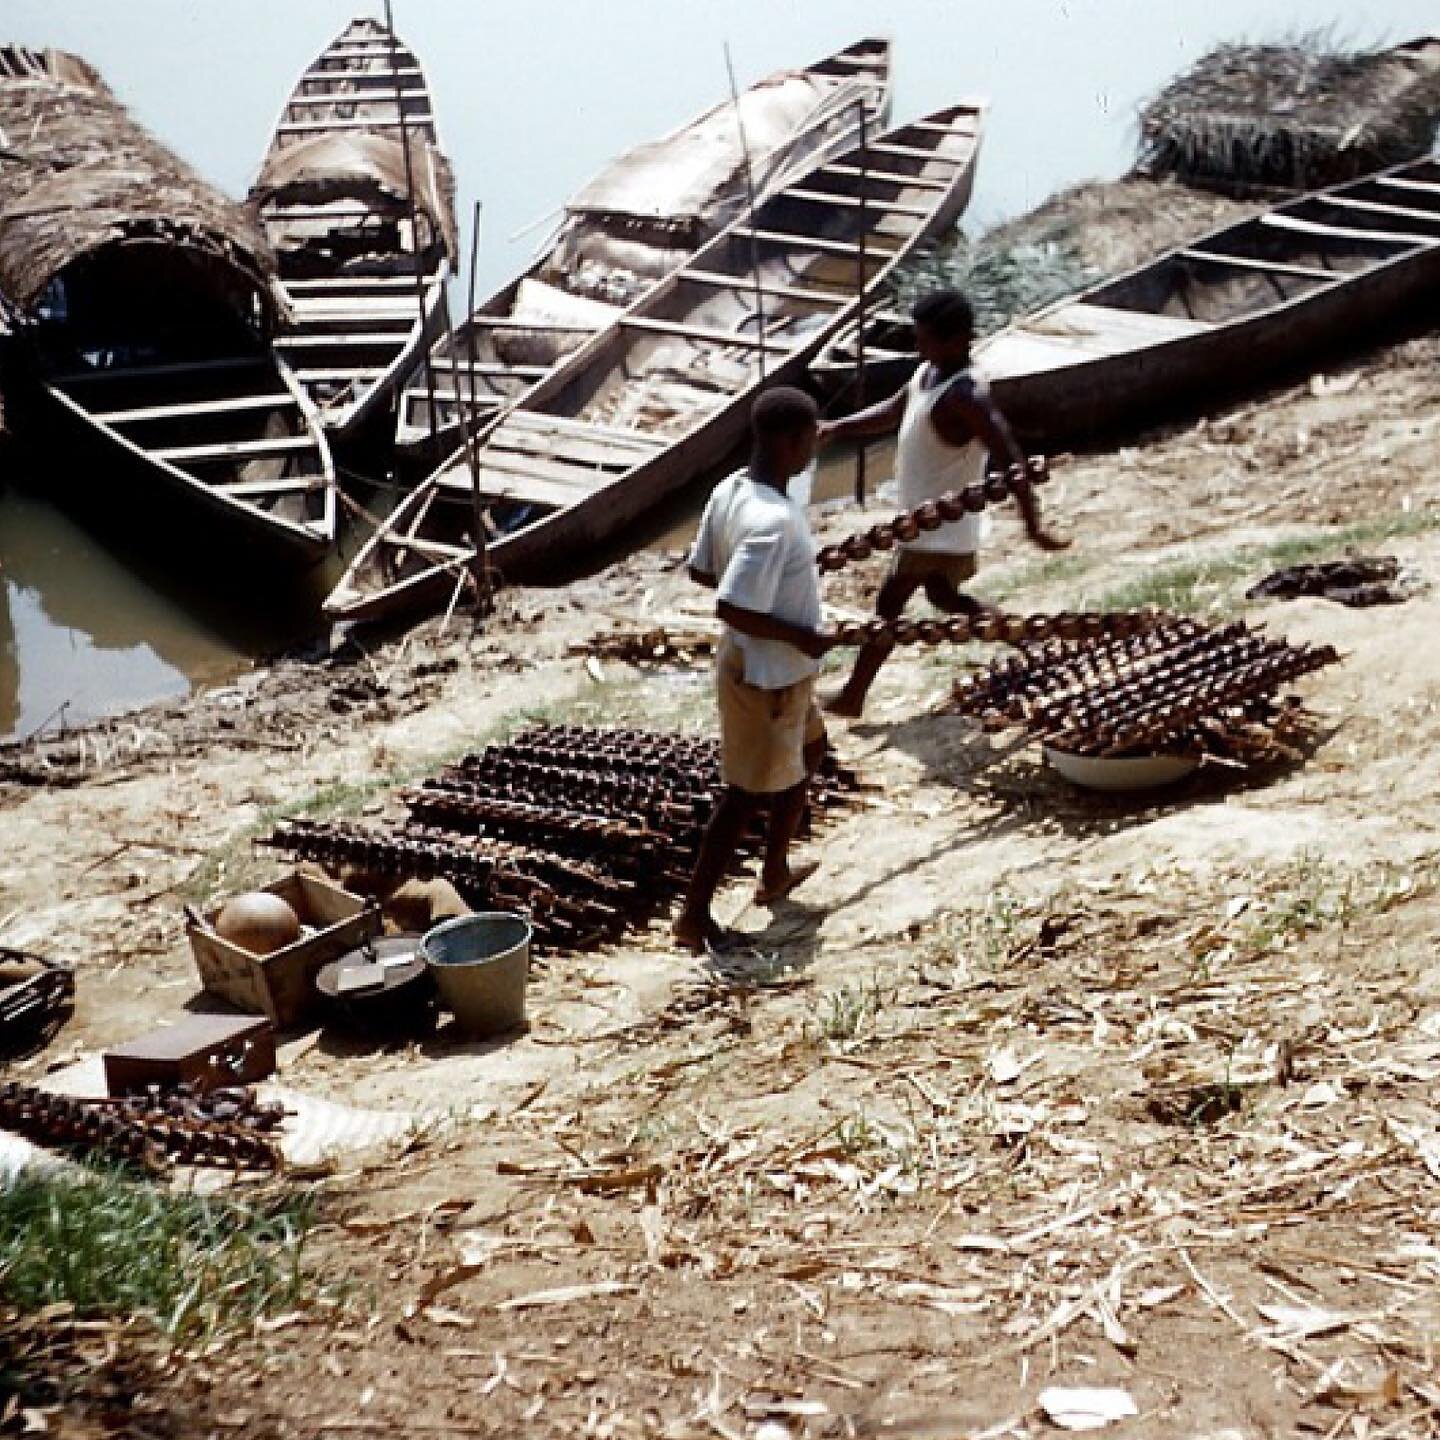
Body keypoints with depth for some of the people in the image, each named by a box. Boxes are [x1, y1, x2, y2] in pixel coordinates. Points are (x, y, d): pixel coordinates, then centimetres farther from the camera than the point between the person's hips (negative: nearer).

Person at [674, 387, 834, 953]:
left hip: (775, 669, 10)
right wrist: (801, 636, -21)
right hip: (768, 676, -10)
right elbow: (731, 608, -34)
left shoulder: (731, 489, -3)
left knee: (807, 752, 28)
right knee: (747, 791, 4)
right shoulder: (774, 520, -31)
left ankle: (775, 872, 42)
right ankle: (694, 915, 16)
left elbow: (701, 571, 6)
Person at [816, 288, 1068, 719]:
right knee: (942, 596, 24)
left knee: (889, 605, 3)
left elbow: (1011, 460, -31)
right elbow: (892, 412, 17)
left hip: (941, 528, -9)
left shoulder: (965, 397, -30)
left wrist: (1033, 526, -30)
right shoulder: (928, 372, 0)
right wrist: (836, 429, 5)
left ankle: (852, 697, 16)